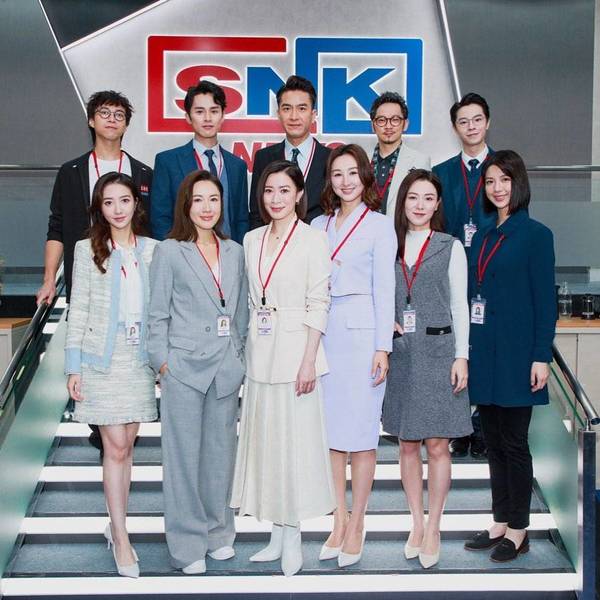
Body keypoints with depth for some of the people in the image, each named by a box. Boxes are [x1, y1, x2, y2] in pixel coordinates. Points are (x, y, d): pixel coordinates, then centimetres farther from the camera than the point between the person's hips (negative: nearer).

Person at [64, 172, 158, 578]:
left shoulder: (153, 250, 6)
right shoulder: (88, 250, 0)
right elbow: (78, 310, 0)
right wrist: (74, 366, -3)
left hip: (141, 358, 3)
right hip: (102, 358, -2)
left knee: (126, 444, 9)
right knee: (115, 446, -4)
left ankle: (116, 525, 23)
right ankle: (121, 538, 4)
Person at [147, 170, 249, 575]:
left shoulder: (235, 252, 10)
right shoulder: (169, 252, -2)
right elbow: (158, 314, -1)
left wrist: (239, 357, 10)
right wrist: (162, 360, -7)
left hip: (226, 367, 4)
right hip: (184, 366, -4)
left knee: (221, 451, 11)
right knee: (184, 454, 2)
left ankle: (218, 531, 26)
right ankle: (188, 542, 14)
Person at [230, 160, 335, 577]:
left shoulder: (313, 239, -6)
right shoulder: (252, 240, 11)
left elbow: (319, 304, -10)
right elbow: (250, 300, 14)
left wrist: (308, 360, -15)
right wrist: (249, 348, 10)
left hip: (295, 350, -6)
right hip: (259, 351, 6)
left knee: (295, 440, -1)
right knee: (264, 440, 10)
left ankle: (293, 539, 12)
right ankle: (278, 534, 23)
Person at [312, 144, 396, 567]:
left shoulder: (379, 225, 1)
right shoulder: (319, 225, 14)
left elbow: (384, 289, -4)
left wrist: (382, 347, -9)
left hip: (362, 331, -5)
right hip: (324, 330, 5)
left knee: (360, 431, -2)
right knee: (330, 430, 6)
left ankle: (357, 526, 9)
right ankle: (339, 521, 16)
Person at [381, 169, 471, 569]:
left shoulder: (450, 247, 2)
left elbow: (460, 306, 1)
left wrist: (461, 356, -5)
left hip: (438, 352, -3)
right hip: (400, 354, 3)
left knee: (437, 445, -1)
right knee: (407, 444, 9)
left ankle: (433, 529, 10)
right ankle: (417, 523, 21)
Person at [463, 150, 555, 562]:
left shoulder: (535, 234, -5)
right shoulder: (482, 237, 13)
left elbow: (545, 299, -8)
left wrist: (541, 356, -14)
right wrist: (468, 350, 10)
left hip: (515, 354, -6)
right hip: (483, 354, 6)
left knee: (513, 442, 1)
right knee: (493, 442, 12)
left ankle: (518, 531, 13)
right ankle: (501, 523, 23)